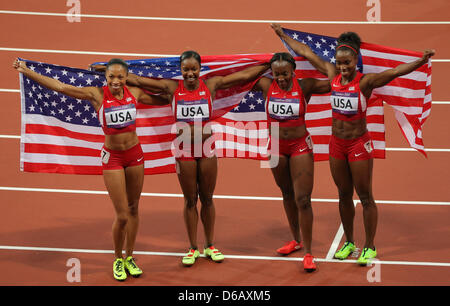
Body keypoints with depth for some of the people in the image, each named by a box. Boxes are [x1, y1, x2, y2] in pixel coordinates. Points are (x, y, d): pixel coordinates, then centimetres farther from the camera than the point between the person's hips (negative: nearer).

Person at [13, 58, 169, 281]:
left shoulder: (134, 93, -2)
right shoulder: (97, 94, -11)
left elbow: (160, 100, 17)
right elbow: (60, 87, -13)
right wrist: (27, 71, -15)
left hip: (135, 153, 3)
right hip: (112, 157, -3)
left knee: (133, 208, 12)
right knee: (122, 215, -4)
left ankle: (129, 257, 29)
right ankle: (118, 260, 20)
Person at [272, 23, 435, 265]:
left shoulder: (366, 81, -15)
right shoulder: (333, 75, 0)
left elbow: (395, 72, -30)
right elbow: (305, 52, 9)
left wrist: (420, 62, -46)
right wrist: (283, 35, 19)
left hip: (359, 144, -5)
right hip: (336, 143, 5)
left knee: (365, 197, 4)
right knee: (344, 195, 16)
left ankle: (370, 247, 16)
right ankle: (349, 243, 30)